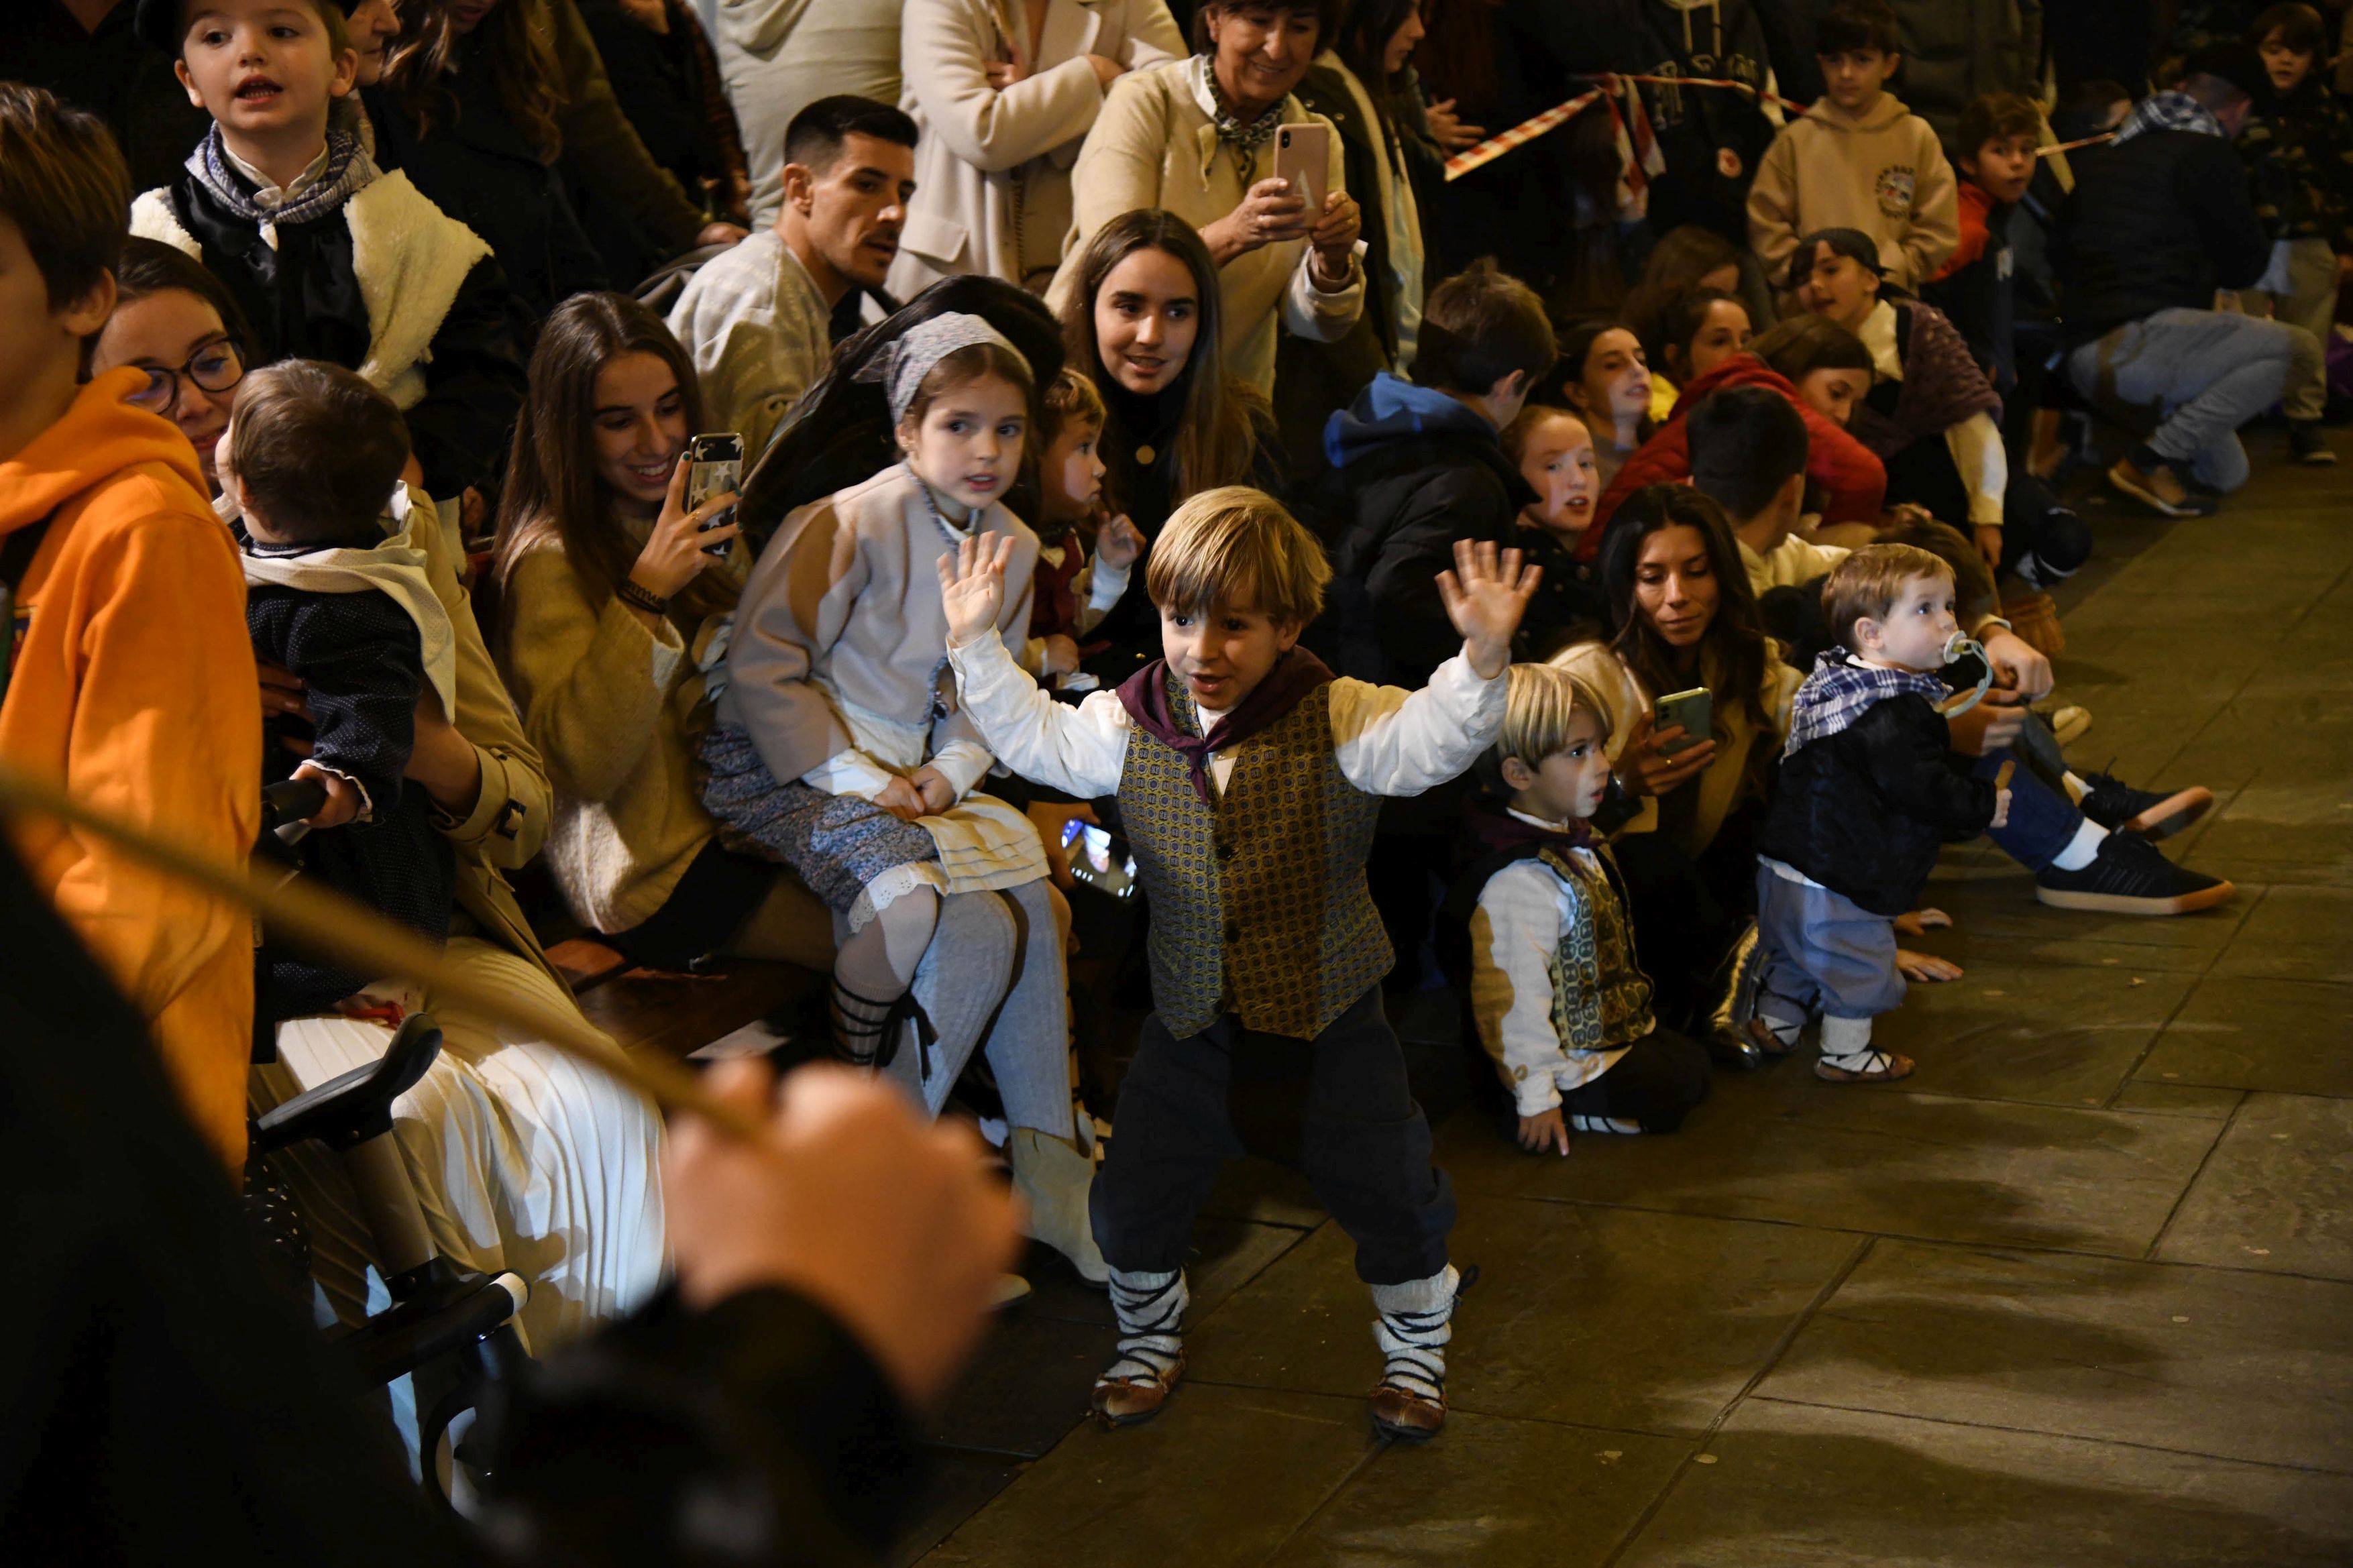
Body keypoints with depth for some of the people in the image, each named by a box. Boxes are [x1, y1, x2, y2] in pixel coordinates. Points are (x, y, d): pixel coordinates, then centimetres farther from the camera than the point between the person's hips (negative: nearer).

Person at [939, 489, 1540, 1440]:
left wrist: (1482, 656, -44)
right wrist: (977, 643, -2)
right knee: (1135, 1197, 8)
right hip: (1193, 1022, 3)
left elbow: (1433, 740, -27)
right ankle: (1151, 1340, 35)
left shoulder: (1338, 721, -14)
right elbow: (1034, 738, 7)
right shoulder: (1128, 726, -3)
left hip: (1327, 1015, -3)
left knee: (1390, 1195, 5)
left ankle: (1415, 1351, 30)